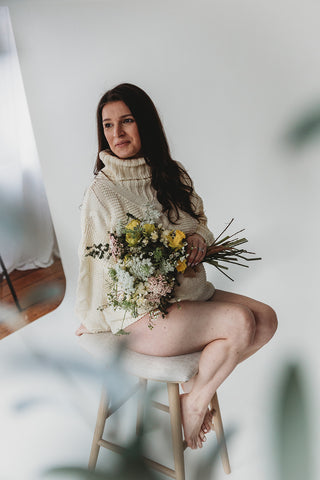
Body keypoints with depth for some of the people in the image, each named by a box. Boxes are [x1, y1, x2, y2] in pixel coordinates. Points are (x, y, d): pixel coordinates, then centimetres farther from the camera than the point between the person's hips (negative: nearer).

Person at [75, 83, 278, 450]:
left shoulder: (173, 174, 5)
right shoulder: (102, 191, -12)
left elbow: (201, 222, 17)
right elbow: (96, 262, -6)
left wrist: (199, 239, -8)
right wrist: (92, 321, 4)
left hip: (189, 291, 7)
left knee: (266, 318, -8)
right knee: (240, 322, -22)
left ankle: (195, 385, 8)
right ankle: (193, 403, 2)